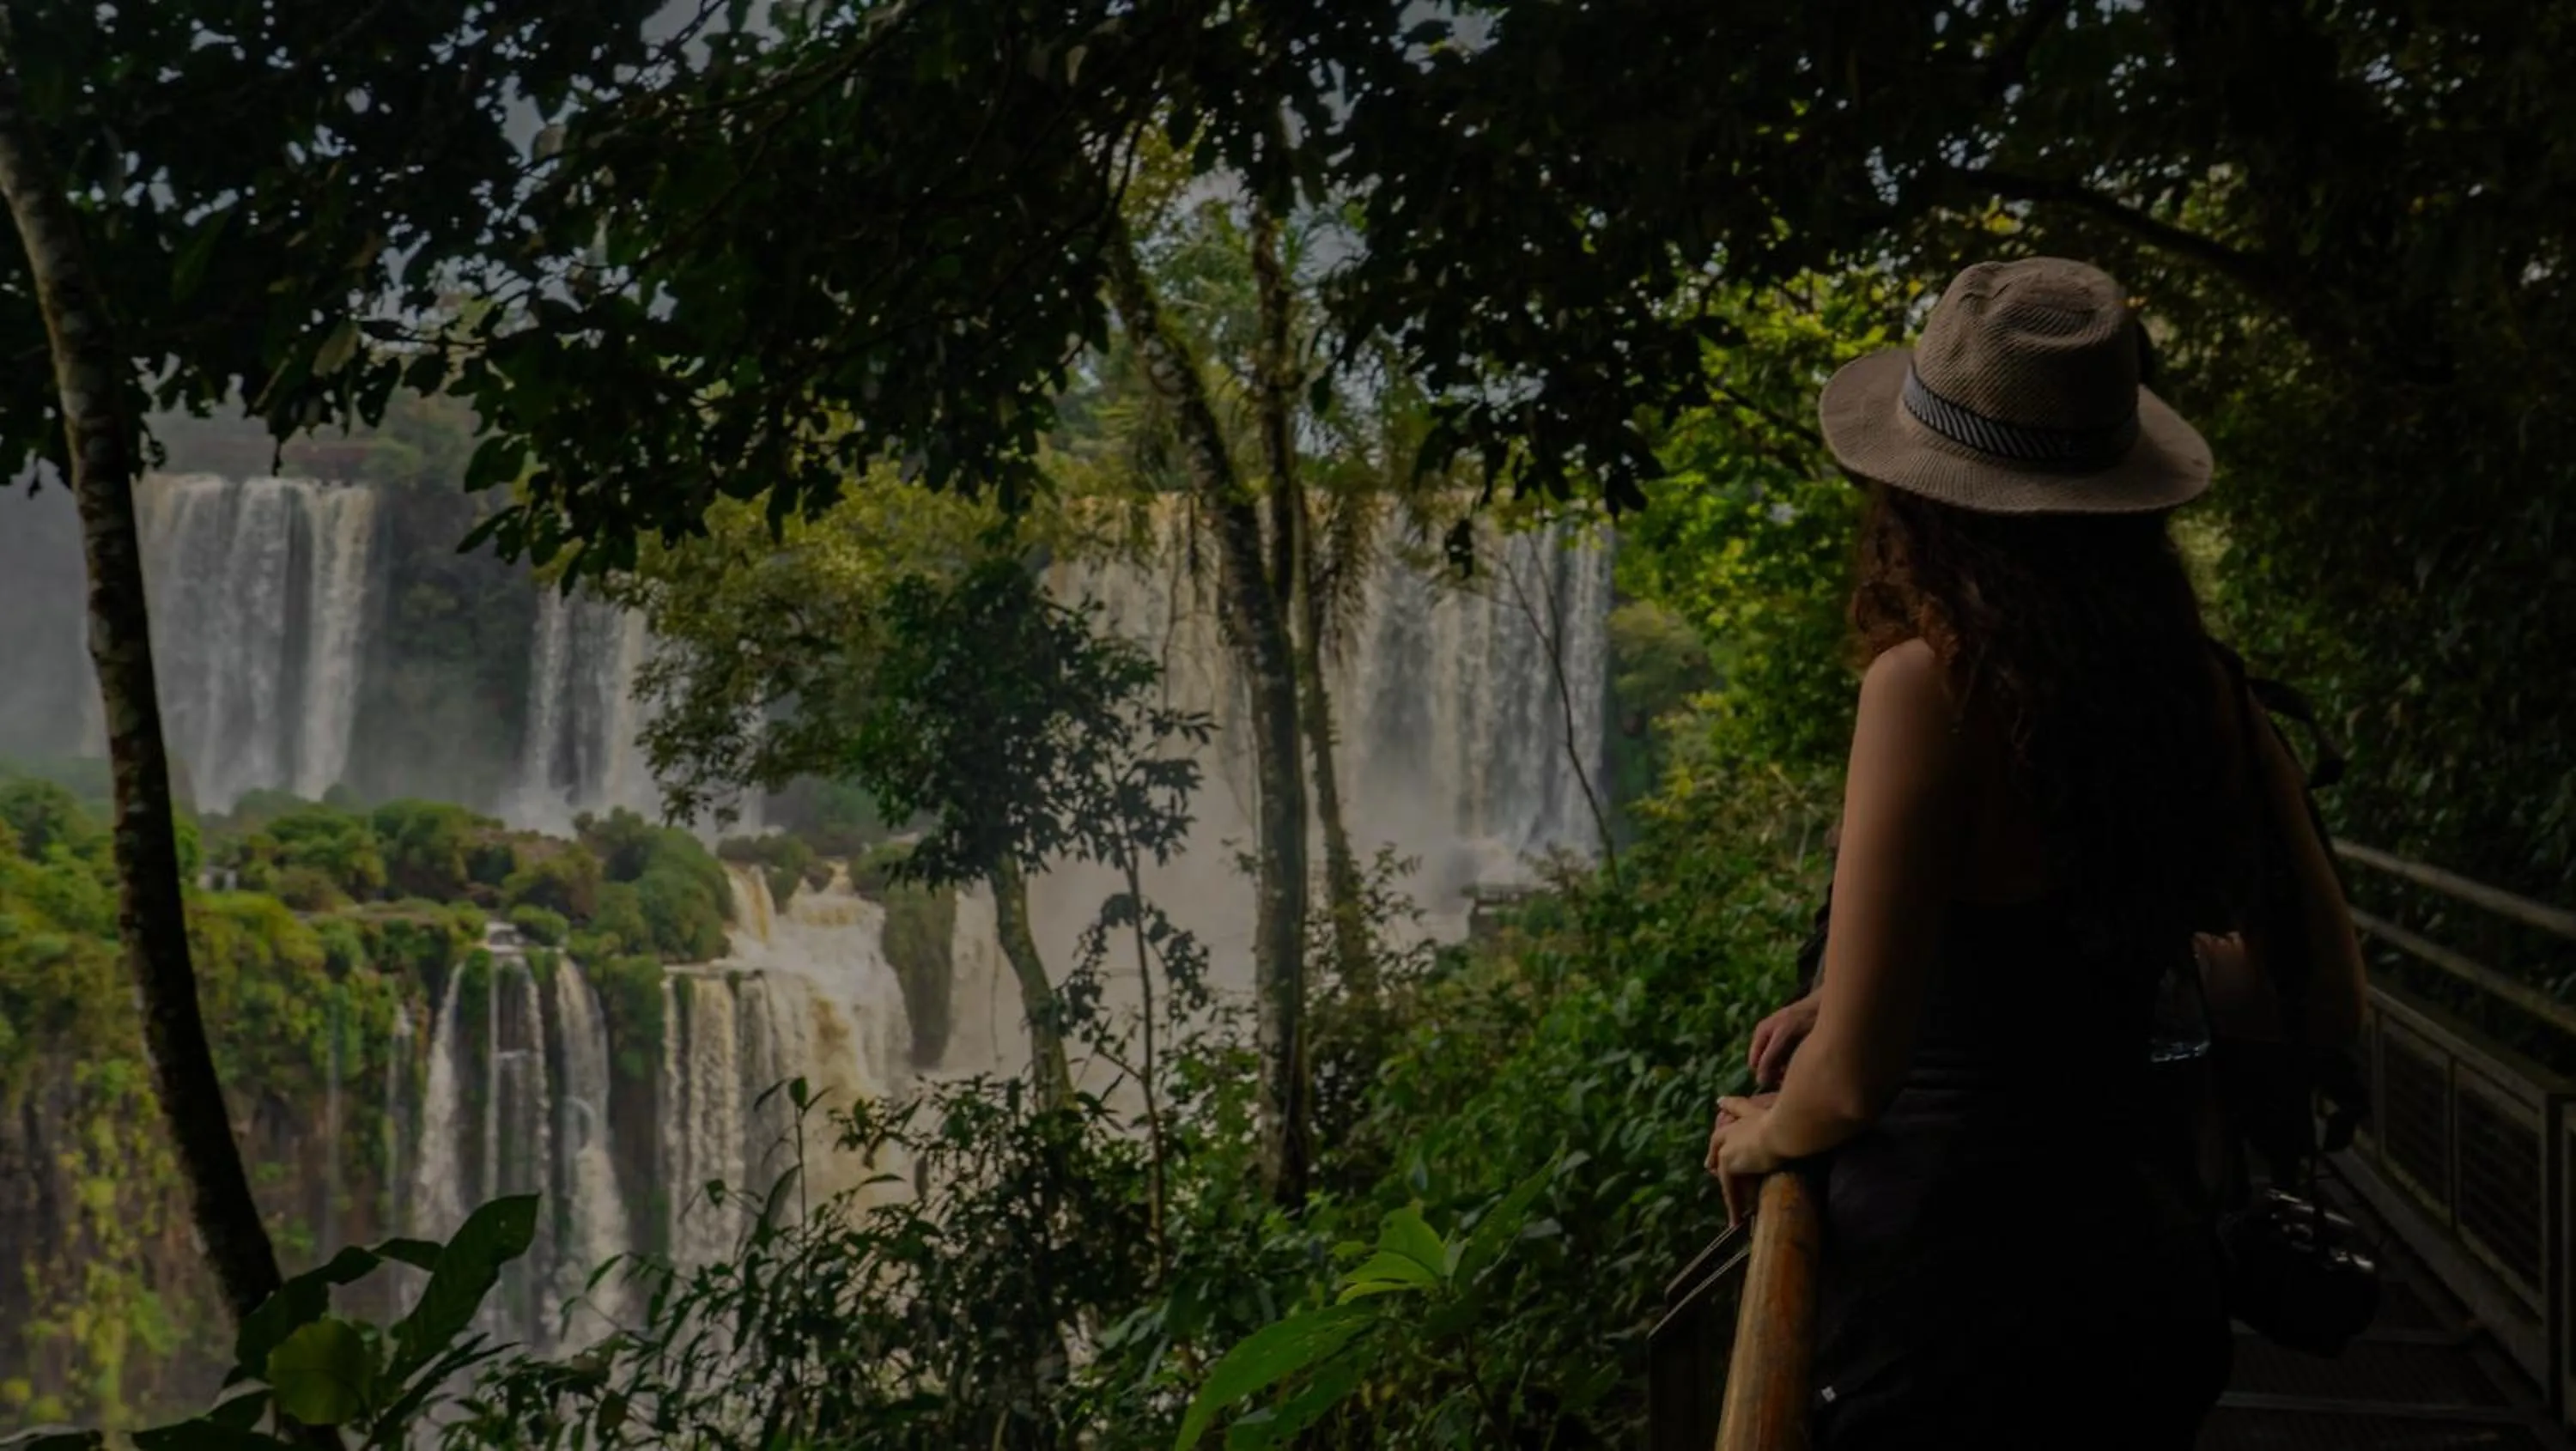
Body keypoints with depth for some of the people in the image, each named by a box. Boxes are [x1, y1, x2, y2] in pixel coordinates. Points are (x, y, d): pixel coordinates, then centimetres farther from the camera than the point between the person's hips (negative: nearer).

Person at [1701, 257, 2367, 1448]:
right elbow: (2323, 1003, 11)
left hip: (1959, 1284, -6)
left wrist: (1762, 1136, 1)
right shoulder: (2203, 692, -1)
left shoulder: (1933, 684, -19)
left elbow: (1852, 1080, -21)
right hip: (2152, 1269, 7)